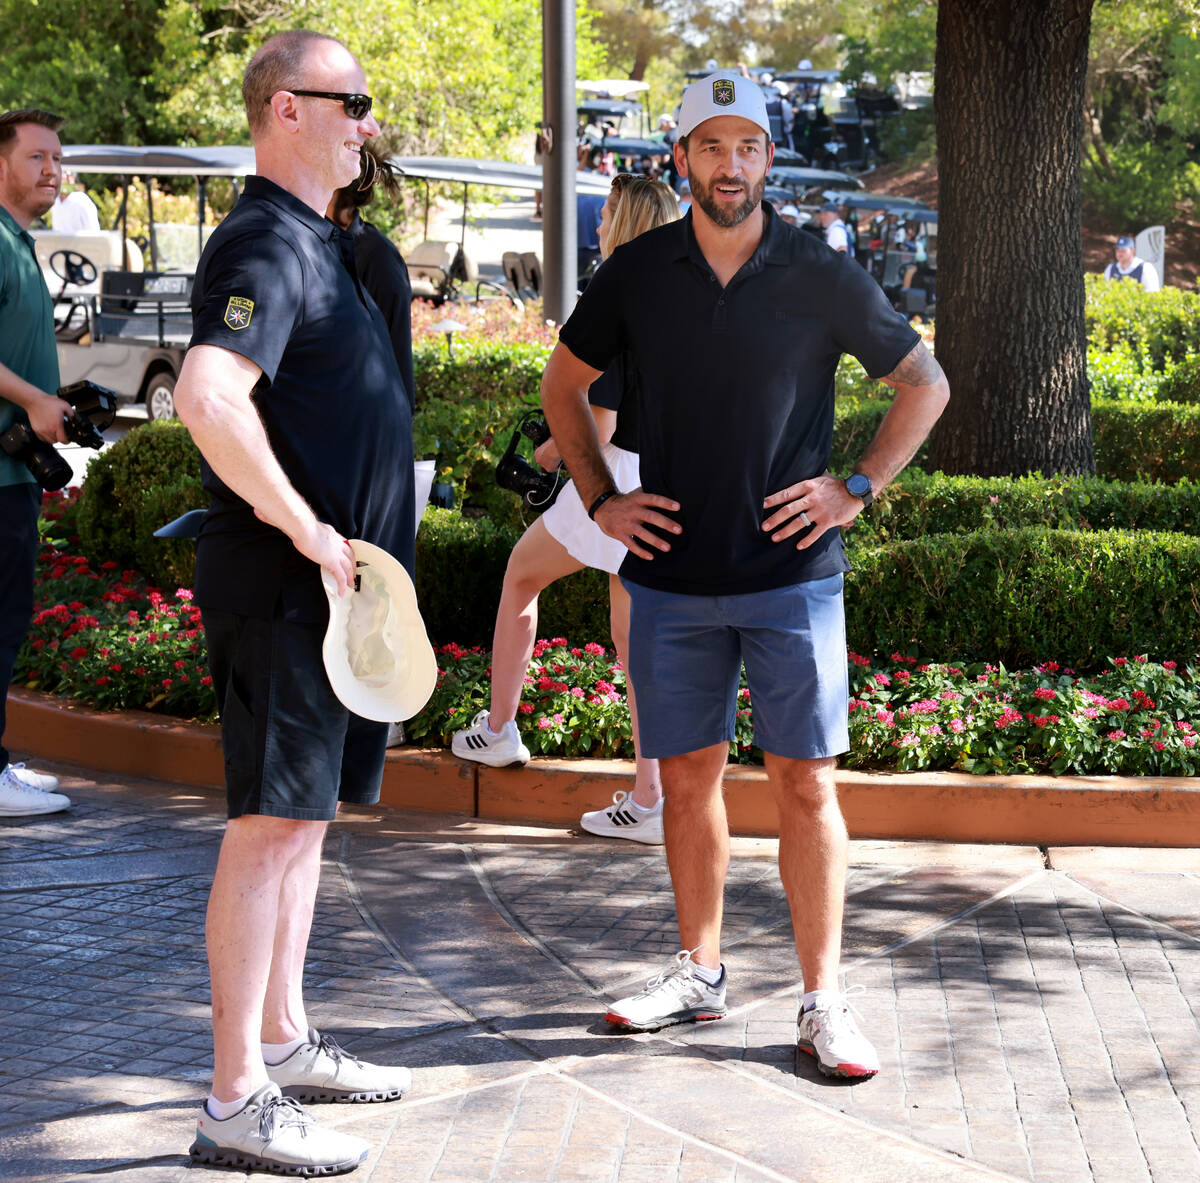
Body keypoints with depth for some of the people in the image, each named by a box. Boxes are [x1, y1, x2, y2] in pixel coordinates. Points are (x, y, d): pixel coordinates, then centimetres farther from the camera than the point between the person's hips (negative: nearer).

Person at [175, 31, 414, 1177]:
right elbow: (207, 394, -31)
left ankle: (283, 1043, 28)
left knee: (304, 816, 16)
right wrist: (306, 529, -24)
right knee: (271, 823, -7)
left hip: (332, 580, 10)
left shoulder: (320, 242, 17)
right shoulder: (266, 243, -15)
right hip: (282, 584, -10)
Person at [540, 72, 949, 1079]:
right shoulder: (638, 274, 3)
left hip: (791, 573, -2)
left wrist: (858, 487, -3)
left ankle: (824, 1000, 3)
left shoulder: (821, 275, -2)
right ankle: (699, 973, 23)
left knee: (806, 781, -3)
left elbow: (925, 382, 7)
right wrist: (599, 497, 7)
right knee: (689, 777, 9)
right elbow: (565, 384, 17)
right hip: (672, 573, 2)